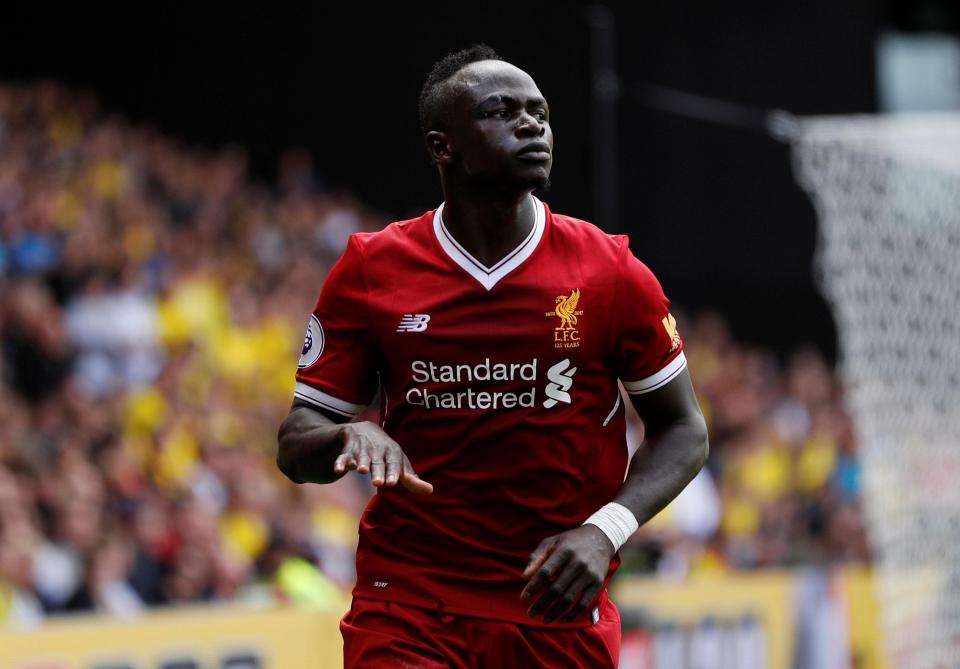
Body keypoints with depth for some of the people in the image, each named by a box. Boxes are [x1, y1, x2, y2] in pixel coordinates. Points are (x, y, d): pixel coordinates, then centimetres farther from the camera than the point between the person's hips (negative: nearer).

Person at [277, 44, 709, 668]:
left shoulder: (611, 271, -2)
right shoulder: (370, 271, -1)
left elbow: (683, 429, 5)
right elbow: (296, 446, 3)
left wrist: (603, 532, -11)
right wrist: (352, 436, -20)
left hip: (561, 612, 1)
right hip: (407, 612, -1)